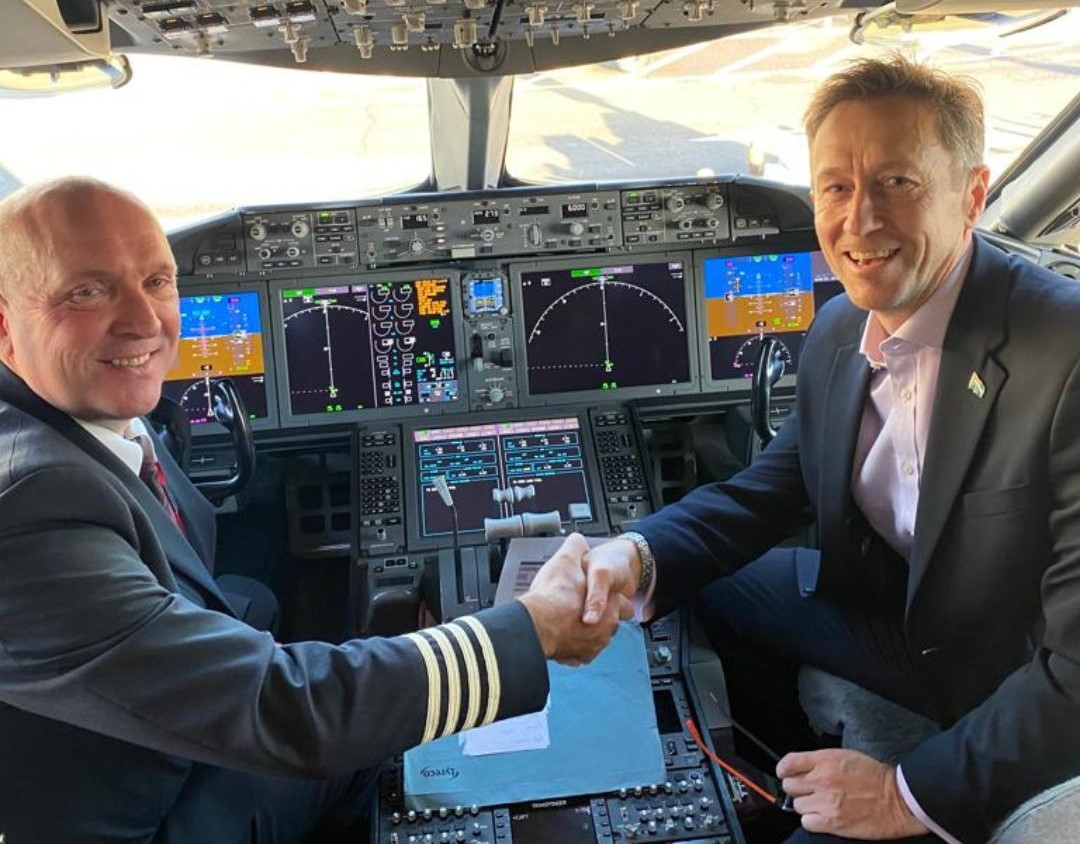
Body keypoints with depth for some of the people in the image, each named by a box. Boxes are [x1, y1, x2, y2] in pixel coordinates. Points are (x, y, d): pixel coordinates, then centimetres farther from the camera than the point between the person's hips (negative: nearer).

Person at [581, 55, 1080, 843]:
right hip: (907, 613, 7)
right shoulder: (839, 331, -8)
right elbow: (774, 487, 2)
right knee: (719, 585, 13)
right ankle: (783, 781, 37)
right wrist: (640, 554, -17)